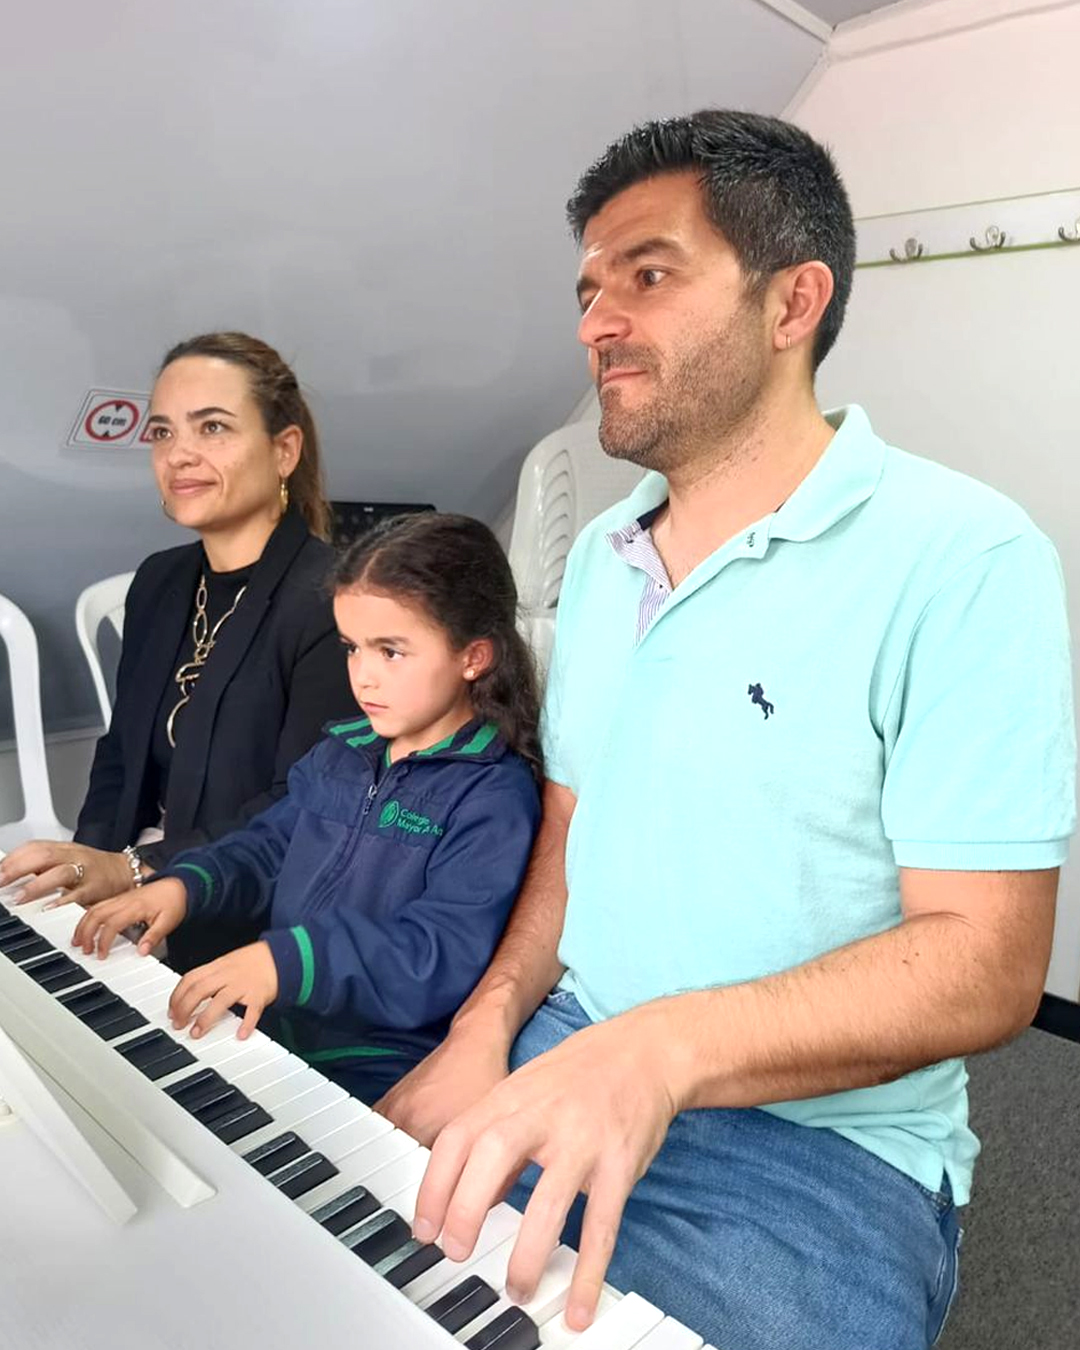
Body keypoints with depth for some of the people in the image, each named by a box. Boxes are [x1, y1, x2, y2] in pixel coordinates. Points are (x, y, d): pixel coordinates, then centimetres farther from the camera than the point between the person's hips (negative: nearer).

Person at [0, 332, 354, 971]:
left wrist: (133, 869, -24)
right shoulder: (159, 582, 8)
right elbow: (123, 755, 12)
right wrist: (89, 867, -4)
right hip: (135, 899, 7)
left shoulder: (334, 604, -18)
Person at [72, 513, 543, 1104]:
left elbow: (445, 957, -25)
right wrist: (183, 884, 0)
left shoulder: (495, 795, -17)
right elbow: (268, 849, 19)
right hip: (274, 1033, 7)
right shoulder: (340, 754, 9)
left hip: (376, 1081, -7)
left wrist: (289, 960, -34)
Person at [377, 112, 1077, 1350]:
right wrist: (489, 1026, -4)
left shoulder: (962, 557, -16)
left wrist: (667, 1041, -31)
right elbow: (571, 832, 10)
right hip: (558, 1067, 6)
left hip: (813, 1144, -5)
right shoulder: (597, 557, 7)